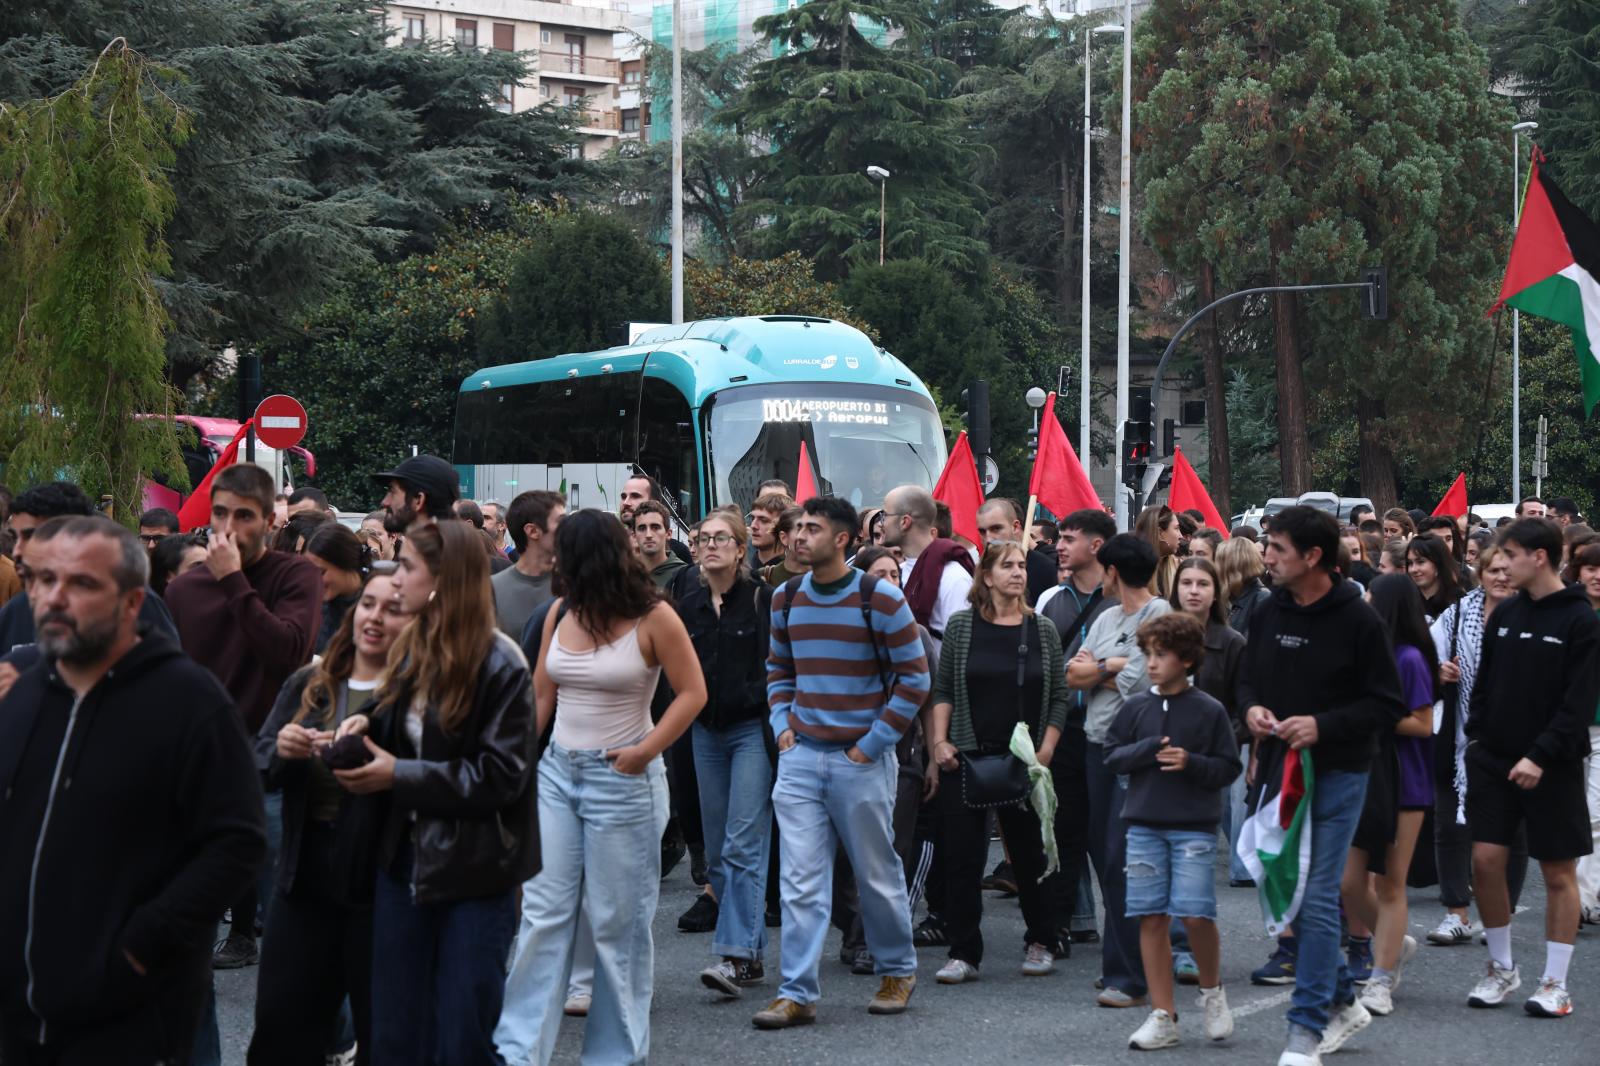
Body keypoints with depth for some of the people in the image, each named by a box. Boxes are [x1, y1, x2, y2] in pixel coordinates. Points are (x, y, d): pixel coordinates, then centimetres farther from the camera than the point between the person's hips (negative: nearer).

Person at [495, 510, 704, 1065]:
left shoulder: (653, 618, -10)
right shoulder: (560, 613, 5)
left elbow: (692, 692, -8)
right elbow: (541, 696, 12)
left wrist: (646, 750, -18)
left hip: (622, 780, -5)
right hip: (558, 771, 5)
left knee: (617, 921, 4)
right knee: (542, 912, 3)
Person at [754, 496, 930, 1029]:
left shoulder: (880, 600, -9)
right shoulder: (786, 600, 7)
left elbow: (914, 677, -6)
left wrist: (874, 743, -9)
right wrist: (782, 724, 6)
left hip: (862, 761, -4)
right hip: (800, 757, 4)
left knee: (878, 875, 8)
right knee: (800, 879, -1)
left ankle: (898, 971, 28)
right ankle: (797, 994, 1)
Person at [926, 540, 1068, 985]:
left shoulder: (1043, 630, 4)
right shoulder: (961, 625, 2)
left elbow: (1059, 697, 6)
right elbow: (943, 689, 4)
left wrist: (1045, 750, -3)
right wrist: (939, 741, -6)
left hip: (1024, 761, 1)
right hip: (966, 760, -1)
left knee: (1030, 855, 8)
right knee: (963, 856, -2)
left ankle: (1040, 943, 25)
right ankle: (964, 954, 4)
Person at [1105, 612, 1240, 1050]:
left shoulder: (1209, 711, -2)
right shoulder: (1135, 707, 7)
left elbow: (1229, 767, 0)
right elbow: (1112, 755, 6)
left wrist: (1191, 763, -16)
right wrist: (1148, 750, -10)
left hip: (1194, 828, -3)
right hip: (1144, 826, 3)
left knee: (1195, 913, -12)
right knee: (1151, 917, 3)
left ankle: (1212, 990, 16)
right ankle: (1163, 1017, 10)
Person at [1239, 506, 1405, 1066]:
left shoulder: (1358, 620, -11)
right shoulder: (1268, 613, 5)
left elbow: (1388, 705, -9)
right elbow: (1248, 678, 17)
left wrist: (1324, 725, -21)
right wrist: (1252, 708, -5)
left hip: (1336, 775, -6)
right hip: (1278, 770, 6)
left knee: (1317, 899, -8)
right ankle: (1342, 1002, 27)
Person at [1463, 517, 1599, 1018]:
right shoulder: (1505, 614, 8)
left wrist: (1541, 756, -20)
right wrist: (1476, 737, 3)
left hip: (1551, 766, -5)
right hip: (1495, 760, 5)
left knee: (1558, 871, 2)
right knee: (1486, 860, 0)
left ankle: (1556, 982, 11)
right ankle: (1502, 967, 16)